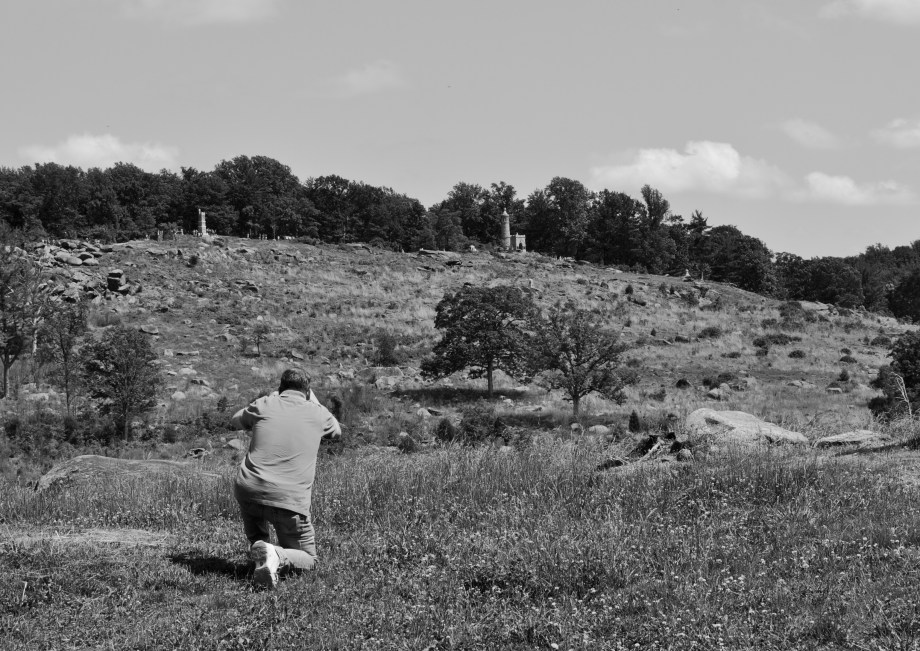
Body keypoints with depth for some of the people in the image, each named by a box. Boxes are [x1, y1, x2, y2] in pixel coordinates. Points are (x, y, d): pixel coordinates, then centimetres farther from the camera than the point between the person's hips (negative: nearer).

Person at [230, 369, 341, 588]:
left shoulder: (265, 405, 7)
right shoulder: (317, 413, 8)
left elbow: (235, 421, 28)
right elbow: (336, 430, 32)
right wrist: (313, 398, 41)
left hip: (248, 492, 2)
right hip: (289, 501, -2)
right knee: (308, 560, 13)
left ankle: (258, 545, 11)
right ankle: (278, 557, -19)